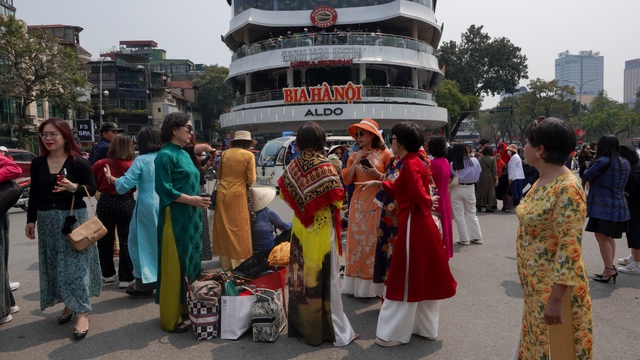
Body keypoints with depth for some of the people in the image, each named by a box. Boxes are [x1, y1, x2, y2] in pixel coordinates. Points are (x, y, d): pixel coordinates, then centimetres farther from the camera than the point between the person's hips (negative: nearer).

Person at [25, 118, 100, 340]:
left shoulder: (78, 162, -7)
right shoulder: (37, 163, 7)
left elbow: (92, 189, -7)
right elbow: (34, 194, 11)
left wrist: (74, 187, -25)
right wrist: (31, 220, 10)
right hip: (47, 221, 5)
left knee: (76, 263, -5)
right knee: (54, 264, 11)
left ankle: (82, 312, -1)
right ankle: (68, 305, 27)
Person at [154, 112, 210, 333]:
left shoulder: (184, 154, 15)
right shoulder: (165, 155, -11)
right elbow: (164, 189, -18)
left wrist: (198, 200, 8)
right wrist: (191, 200, -19)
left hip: (190, 218, 9)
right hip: (175, 218, -9)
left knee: (190, 262, 14)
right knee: (174, 266, -3)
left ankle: (185, 307, 28)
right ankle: (171, 318, 8)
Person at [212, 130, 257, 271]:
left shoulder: (225, 154, 7)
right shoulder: (249, 155, -5)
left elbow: (219, 175, 14)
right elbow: (251, 180, -7)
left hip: (222, 193, 5)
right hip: (237, 195, -4)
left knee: (224, 230, 12)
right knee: (238, 231, 3)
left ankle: (225, 265, 22)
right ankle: (239, 265, 6)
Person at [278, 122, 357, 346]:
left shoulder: (293, 165, 1)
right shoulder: (324, 166, -14)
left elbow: (284, 193, 8)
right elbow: (336, 197, -15)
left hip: (300, 226, 5)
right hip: (322, 227, -5)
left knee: (302, 273, 12)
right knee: (324, 276, 1)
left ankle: (302, 326, 25)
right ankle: (334, 329, 12)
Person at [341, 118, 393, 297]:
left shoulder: (385, 154, 0)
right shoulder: (354, 156, 12)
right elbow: (346, 180, 5)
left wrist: (377, 175, -16)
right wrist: (356, 162, -5)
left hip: (378, 202, -4)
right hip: (358, 203, 4)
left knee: (375, 241, -3)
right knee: (357, 240, 4)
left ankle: (373, 285, 5)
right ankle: (357, 283, 12)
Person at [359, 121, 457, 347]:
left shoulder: (410, 165, -17)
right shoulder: (415, 162, 12)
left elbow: (420, 196, -25)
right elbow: (401, 189, 19)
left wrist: (426, 208, -6)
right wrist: (377, 183, 17)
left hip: (413, 226, -10)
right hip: (422, 226, 10)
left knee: (405, 281, 0)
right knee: (423, 278, 17)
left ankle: (396, 333, 12)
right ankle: (426, 327, 29)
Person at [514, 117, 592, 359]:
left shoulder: (567, 188, -23)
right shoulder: (541, 181, 5)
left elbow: (569, 248, -26)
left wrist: (556, 299, -25)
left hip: (554, 288, -8)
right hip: (534, 286, 8)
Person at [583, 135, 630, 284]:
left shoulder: (603, 161, -13)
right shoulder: (625, 164, 11)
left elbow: (587, 176, -5)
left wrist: (593, 161, 11)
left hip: (603, 206, -8)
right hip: (619, 206, 8)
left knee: (602, 237, -4)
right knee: (609, 237, 14)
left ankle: (609, 269, -5)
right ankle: (609, 268, 19)